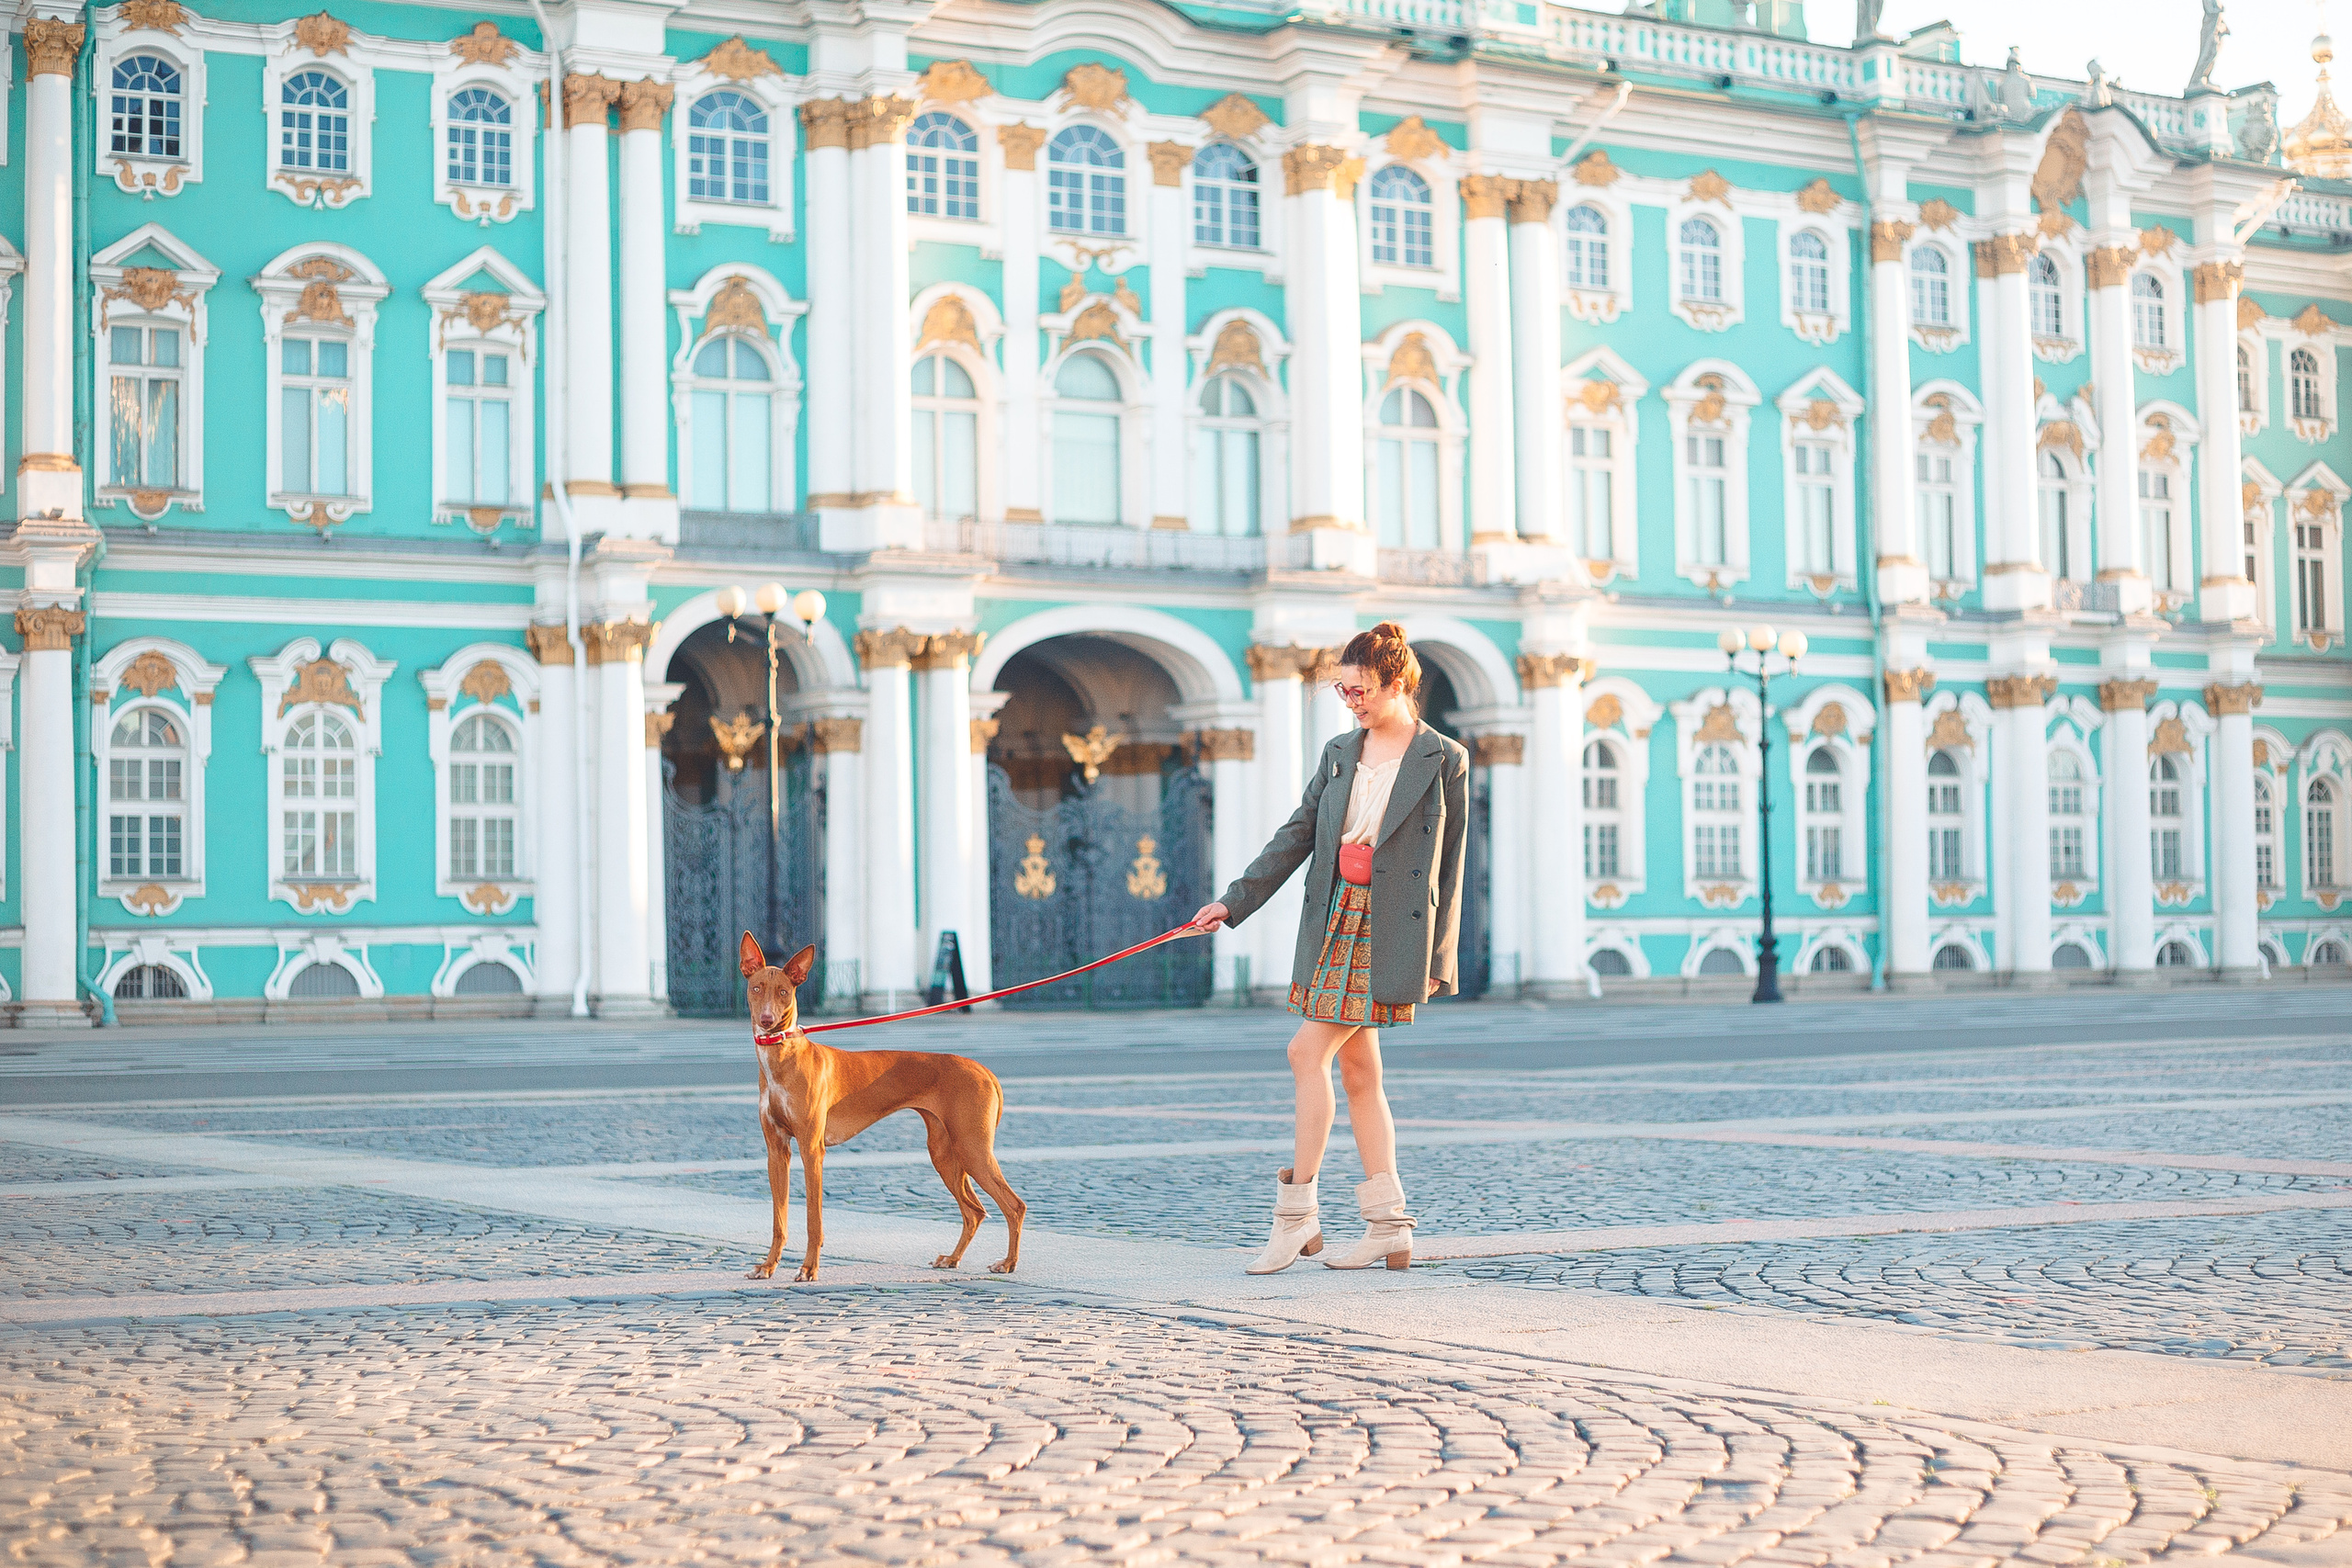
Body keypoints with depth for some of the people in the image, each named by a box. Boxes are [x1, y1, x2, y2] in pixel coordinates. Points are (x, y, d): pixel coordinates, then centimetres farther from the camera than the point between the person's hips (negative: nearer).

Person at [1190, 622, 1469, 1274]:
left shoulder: (1445, 761, -3)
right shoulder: (1339, 754, 13)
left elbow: (1449, 866, -3)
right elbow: (1296, 835, 12)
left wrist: (1439, 958, -5)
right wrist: (1233, 901, 5)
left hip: (1391, 927, -7)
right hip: (1334, 921, 7)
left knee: (1310, 1050, -13)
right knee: (1358, 1070, 6)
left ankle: (1297, 1212, -6)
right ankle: (1389, 1226, 11)